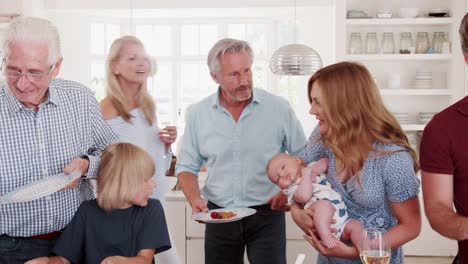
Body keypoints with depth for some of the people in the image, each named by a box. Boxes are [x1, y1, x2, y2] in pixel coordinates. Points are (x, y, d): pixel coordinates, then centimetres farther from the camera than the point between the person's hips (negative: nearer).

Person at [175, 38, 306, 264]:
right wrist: (195, 200, -10)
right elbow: (187, 167, 7)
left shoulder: (279, 108, -5)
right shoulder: (198, 114, 0)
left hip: (267, 214, -2)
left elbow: (303, 158, 5)